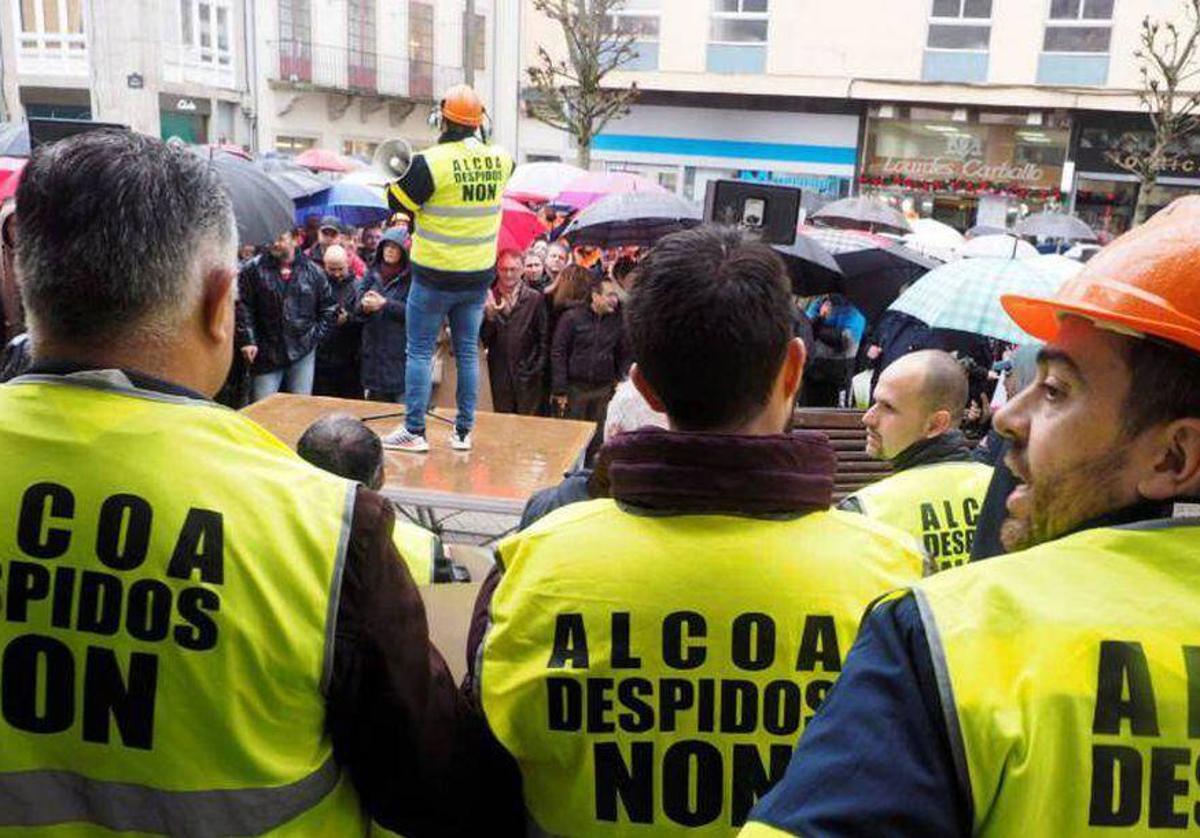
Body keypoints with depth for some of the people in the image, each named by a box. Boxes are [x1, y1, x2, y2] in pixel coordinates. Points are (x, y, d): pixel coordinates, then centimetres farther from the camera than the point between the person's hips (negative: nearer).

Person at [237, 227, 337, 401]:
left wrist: (316, 335, 3)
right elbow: (242, 308, -2)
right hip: (265, 354, -2)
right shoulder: (254, 270, -1)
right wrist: (247, 340, -9)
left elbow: (329, 308, 12)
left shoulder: (313, 272, 5)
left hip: (303, 353, 2)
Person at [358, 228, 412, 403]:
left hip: (401, 350, -5)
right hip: (374, 349, 5)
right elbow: (358, 308, 11)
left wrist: (385, 304, -17)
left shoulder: (411, 278, -5)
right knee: (376, 397, 10)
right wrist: (365, 305, -12)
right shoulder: (373, 274, 10)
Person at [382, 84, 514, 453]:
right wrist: (480, 138, 21)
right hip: (479, 275, 5)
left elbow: (397, 202, -7)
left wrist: (401, 174, 10)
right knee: (467, 351, 12)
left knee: (420, 351, 5)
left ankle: (414, 432, 7)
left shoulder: (430, 162, -17)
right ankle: (463, 432, 18)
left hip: (435, 275, -4)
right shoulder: (500, 159, -2)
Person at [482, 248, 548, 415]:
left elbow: (544, 339, 2)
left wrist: (538, 369, -4)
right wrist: (489, 315, -15)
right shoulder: (490, 298, 4)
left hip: (528, 376, -2)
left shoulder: (535, 299, 0)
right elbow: (483, 339, 1)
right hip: (500, 375, 2)